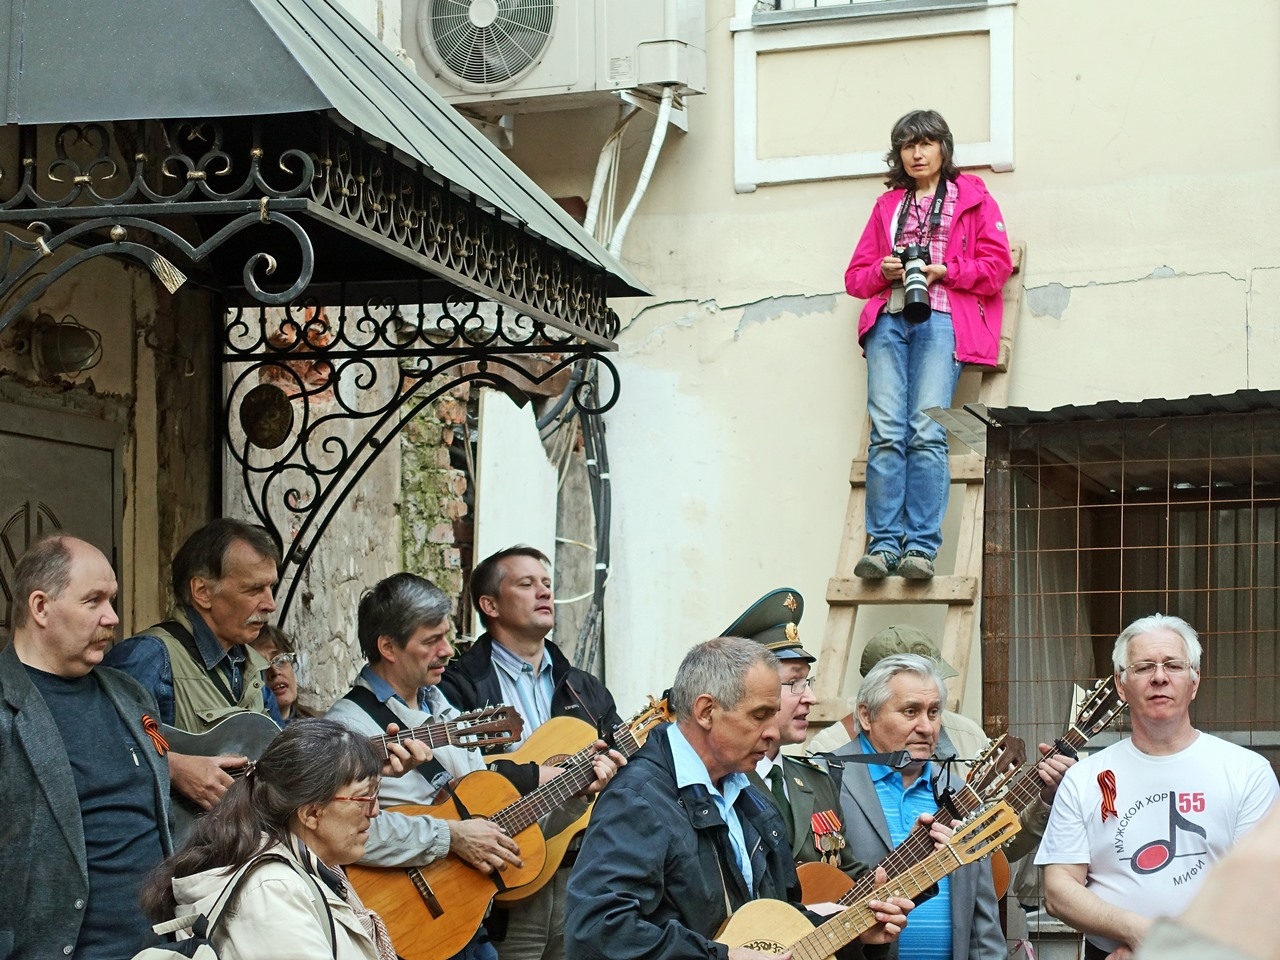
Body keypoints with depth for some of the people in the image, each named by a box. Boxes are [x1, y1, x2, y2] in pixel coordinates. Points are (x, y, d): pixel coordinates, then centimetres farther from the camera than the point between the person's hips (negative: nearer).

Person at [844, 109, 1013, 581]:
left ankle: (921, 547, -22)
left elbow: (996, 265, 6)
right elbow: (856, 275, 24)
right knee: (886, 433, -14)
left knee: (926, 432, -19)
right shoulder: (887, 205, 27)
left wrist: (943, 271, -7)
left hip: (941, 320, -3)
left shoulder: (972, 198, 17)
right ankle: (883, 544, -18)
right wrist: (883, 270, 2)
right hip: (889, 320, 3)